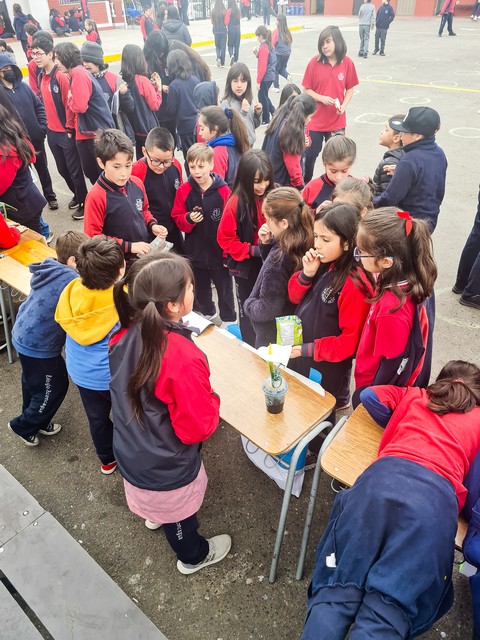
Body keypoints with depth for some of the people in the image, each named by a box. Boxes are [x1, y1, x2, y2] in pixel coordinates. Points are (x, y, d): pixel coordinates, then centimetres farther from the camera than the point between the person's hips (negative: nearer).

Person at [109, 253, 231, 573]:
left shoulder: (124, 336, -17)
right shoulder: (184, 359, -39)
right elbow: (198, 428, -27)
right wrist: (212, 401, -9)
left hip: (130, 451, 6)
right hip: (166, 469, -5)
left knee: (157, 499, 38)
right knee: (178, 511, 26)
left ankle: (156, 516, 70)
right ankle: (194, 556, 57)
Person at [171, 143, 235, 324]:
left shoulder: (223, 190, -14)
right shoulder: (183, 190, -8)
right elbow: (177, 219, 1)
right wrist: (188, 219, -21)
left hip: (220, 250, -3)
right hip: (195, 250, 3)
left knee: (224, 287, 12)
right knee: (201, 287, 22)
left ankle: (229, 320, 29)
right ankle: (208, 314, 44)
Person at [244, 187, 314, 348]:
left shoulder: (279, 257, -31)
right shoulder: (303, 247, -8)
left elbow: (266, 310, -27)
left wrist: (247, 304, -8)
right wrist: (266, 244, -5)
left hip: (272, 340, -8)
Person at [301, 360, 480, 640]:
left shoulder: (412, 395, 31)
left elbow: (368, 396, 26)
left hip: (383, 479, 1)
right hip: (436, 498, 0)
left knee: (338, 589, -3)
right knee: (388, 608, -7)